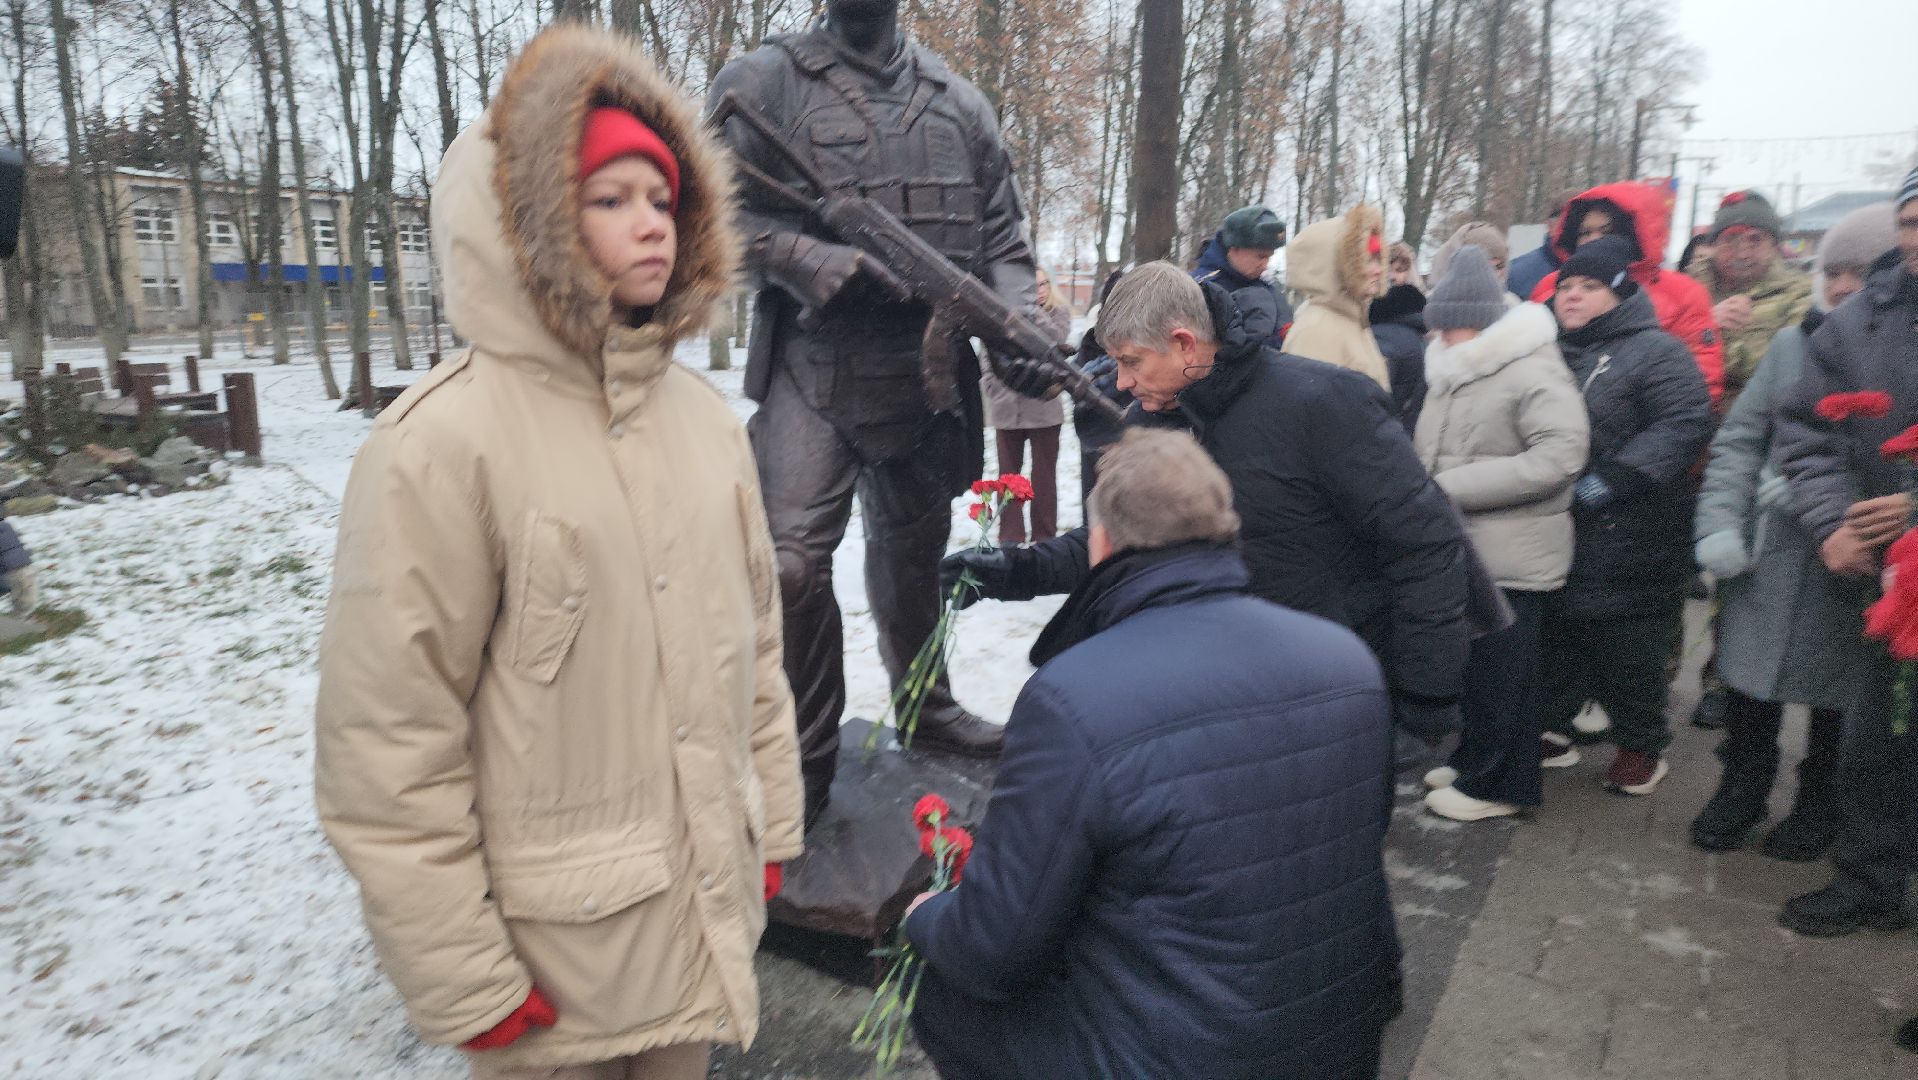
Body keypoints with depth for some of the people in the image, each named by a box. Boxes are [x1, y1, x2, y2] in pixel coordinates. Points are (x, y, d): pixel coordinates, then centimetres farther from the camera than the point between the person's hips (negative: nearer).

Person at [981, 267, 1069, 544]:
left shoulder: (1058, 311, 1)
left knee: (1044, 475, 7)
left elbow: (1055, 340, -19)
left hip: (1044, 407, -1)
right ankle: (1010, 536, 20)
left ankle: (1045, 536, 16)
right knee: (1008, 475, 10)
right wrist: (990, 385, -3)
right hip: (1007, 408, 2)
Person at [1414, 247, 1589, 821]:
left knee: (1501, 670, 1)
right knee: (1472, 660, 18)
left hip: (1511, 553, -8)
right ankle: (1475, 759, 32)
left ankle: (1499, 783, 15)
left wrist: (1456, 487, -24)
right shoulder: (1452, 370, 11)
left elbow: (1560, 454, -25)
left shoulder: (1532, 368, -15)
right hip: (1464, 546, 8)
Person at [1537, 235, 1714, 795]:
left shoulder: (1654, 350, -8)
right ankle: (1553, 726, 29)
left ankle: (1643, 744, 21)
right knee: (1557, 630, 14)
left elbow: (1687, 423, -19)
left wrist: (1613, 478, -24)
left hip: (1629, 535, -6)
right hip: (1556, 531, 6)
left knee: (1626, 644, 2)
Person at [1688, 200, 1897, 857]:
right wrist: (1719, 524, -6)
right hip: (1768, 551, 3)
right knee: (1750, 684, 10)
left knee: (1838, 695, 13)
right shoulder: (1794, 342, 4)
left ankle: (1819, 810, 33)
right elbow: (1739, 438, 4)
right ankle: (1741, 792, 30)